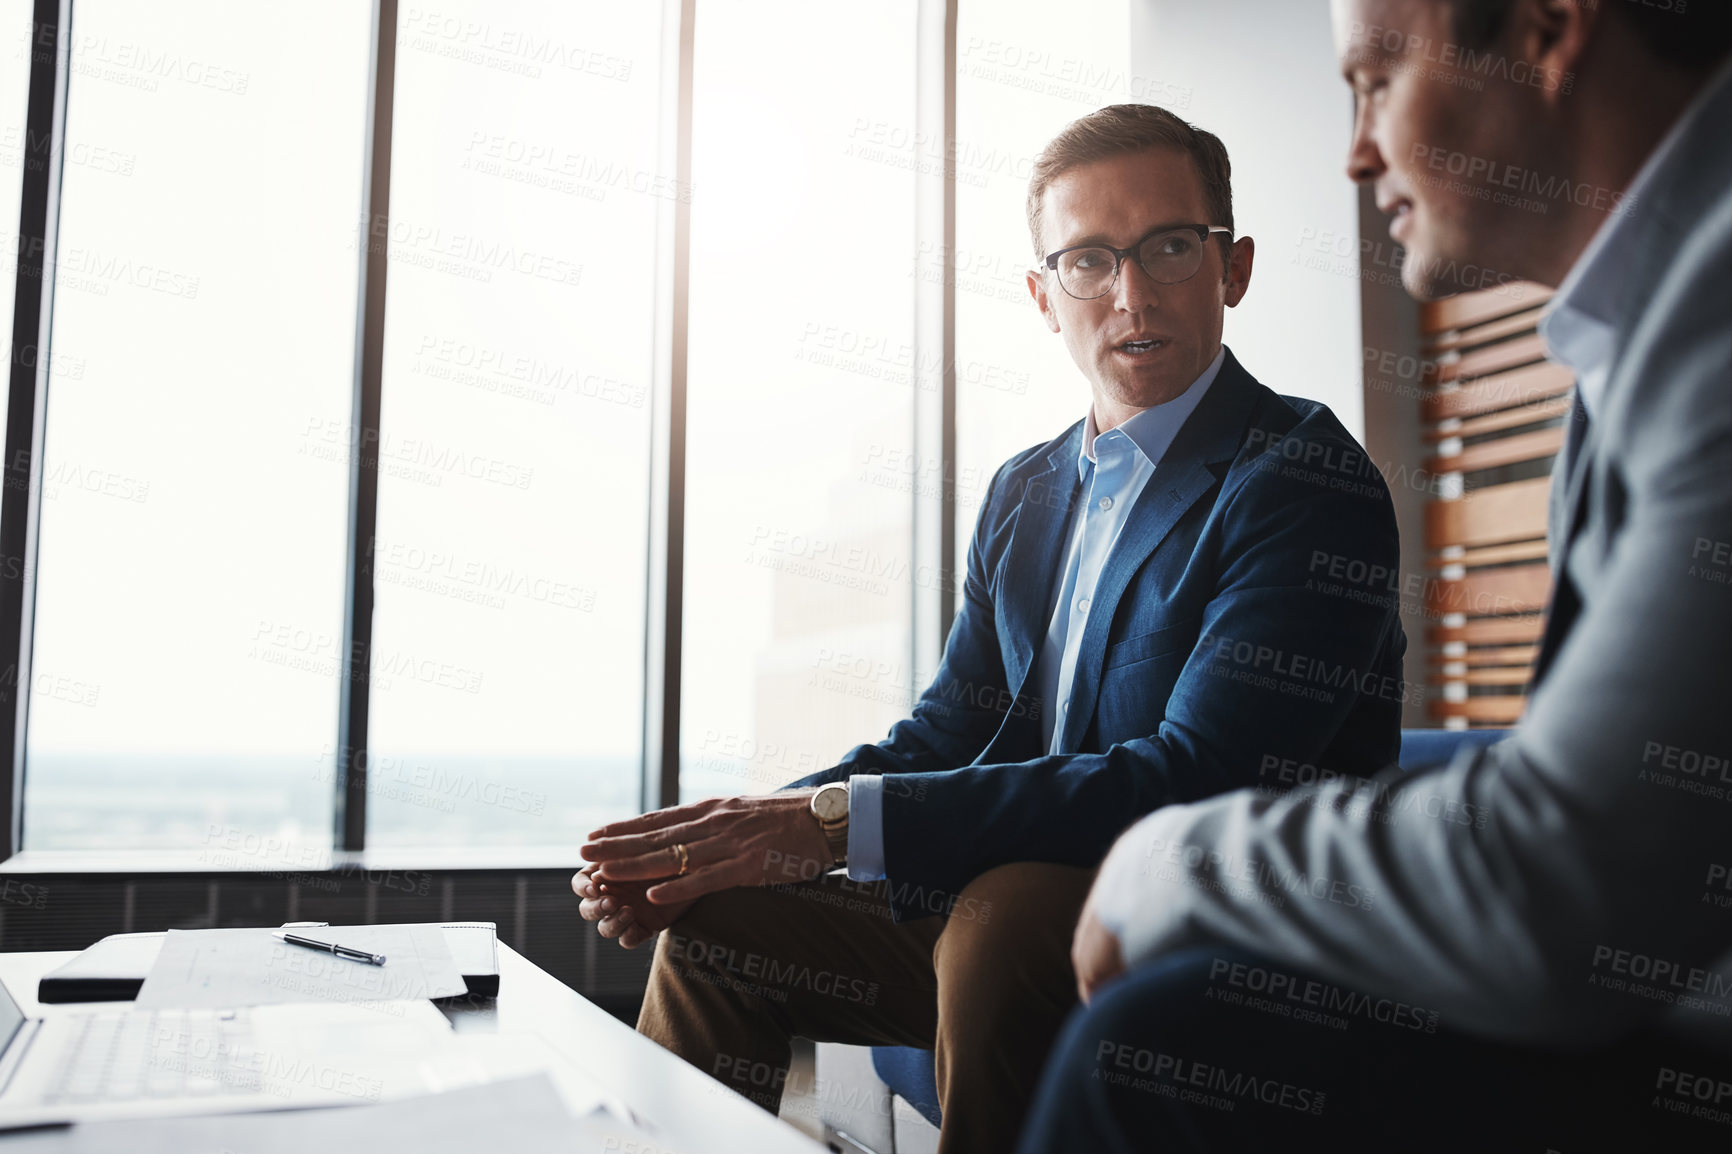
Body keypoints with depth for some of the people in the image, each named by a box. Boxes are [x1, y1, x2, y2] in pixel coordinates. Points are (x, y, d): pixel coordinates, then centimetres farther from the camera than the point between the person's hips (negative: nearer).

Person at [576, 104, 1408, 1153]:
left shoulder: (1309, 480, -13)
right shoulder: (1024, 494, 12)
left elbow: (1194, 781, -25)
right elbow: (945, 738, 10)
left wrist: (840, 821, -28)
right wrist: (744, 832, -8)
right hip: (1009, 901, 7)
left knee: (1008, 911, -34)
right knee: (716, 918, 2)